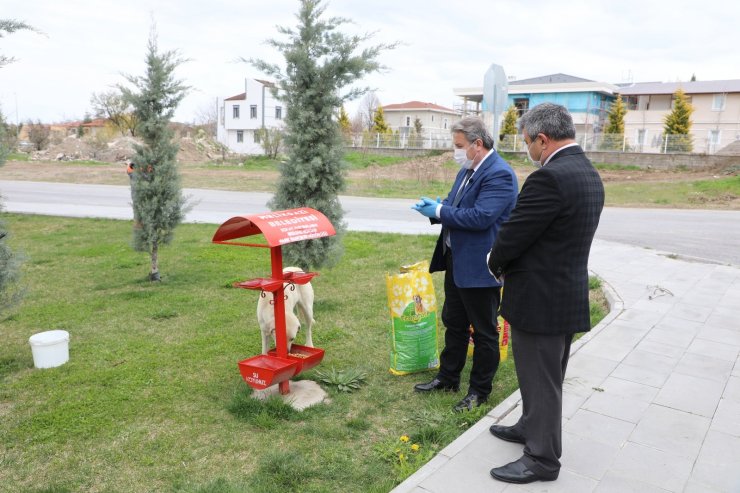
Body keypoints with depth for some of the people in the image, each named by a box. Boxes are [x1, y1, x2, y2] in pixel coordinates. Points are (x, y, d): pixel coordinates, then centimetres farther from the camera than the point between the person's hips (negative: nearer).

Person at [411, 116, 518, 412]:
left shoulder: (499, 174, -19)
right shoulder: (467, 170, 11)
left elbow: (480, 217, -28)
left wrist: (439, 211, -19)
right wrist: (435, 206, -5)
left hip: (480, 267, -9)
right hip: (456, 261, 10)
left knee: (484, 331, 7)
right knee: (453, 323, 20)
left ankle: (480, 391, 23)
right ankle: (448, 377, 37)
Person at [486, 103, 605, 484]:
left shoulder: (550, 177, -24)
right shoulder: (588, 174, 8)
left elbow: (512, 236, -21)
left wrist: (495, 262, 1)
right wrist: (507, 263, 10)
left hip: (540, 299, -9)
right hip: (569, 295, 10)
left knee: (540, 381, 6)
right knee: (546, 377, 24)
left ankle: (542, 460, 22)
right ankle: (532, 428, 43)